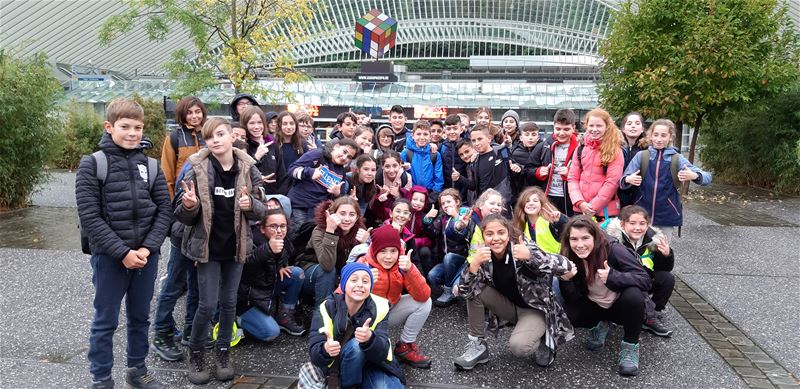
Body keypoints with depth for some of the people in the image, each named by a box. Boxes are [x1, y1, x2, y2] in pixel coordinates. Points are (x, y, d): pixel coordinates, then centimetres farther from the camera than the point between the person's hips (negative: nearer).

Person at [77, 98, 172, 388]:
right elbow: (89, 216, -12)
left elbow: (164, 210, 2)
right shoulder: (92, 165, -7)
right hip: (109, 256, -3)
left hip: (147, 255, 4)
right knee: (105, 322, 8)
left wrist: (147, 248, -10)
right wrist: (123, 251, -17)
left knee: (140, 317, 16)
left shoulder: (151, 166, 5)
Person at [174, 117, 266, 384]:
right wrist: (189, 205, -27)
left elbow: (261, 211, 1)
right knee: (208, 304, -1)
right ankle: (196, 353, 22)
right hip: (207, 246, -2)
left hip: (236, 246, 2)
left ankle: (223, 352, 28)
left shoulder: (248, 169, -5)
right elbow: (183, 216, -5)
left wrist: (250, 205, -20)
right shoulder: (197, 169, -9)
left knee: (229, 302, 11)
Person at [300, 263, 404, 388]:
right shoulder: (327, 308, -15)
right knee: (355, 345, -31)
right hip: (336, 367, -1)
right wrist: (326, 349, -46)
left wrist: (369, 338, -45)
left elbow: (383, 352, -23)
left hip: (372, 365, 2)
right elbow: (314, 353, -23)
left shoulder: (379, 308, -13)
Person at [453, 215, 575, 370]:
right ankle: (477, 345, -2)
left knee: (519, 346, -30)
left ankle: (542, 343, 4)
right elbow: (466, 292, -18)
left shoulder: (524, 248, -23)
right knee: (475, 291, -15)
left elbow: (566, 267, -32)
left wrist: (530, 256, -46)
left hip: (535, 309, -5)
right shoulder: (485, 258, -10)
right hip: (510, 306, 5)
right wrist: (474, 263, -34)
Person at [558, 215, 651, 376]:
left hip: (621, 305, -2)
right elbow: (574, 298, -13)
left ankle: (630, 346, -10)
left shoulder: (613, 250, -26)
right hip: (595, 307, 3)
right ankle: (598, 326, 9)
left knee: (633, 295, -34)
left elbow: (645, 280, -29)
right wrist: (565, 280, -34)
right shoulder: (568, 258, -16)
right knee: (567, 312, -25)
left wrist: (613, 277, -45)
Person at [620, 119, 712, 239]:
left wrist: (694, 176, -29)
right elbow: (622, 181, -5)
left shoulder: (677, 159, -1)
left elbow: (707, 177, -6)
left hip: (667, 216, 0)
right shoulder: (641, 156, 0)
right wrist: (628, 180, -29)